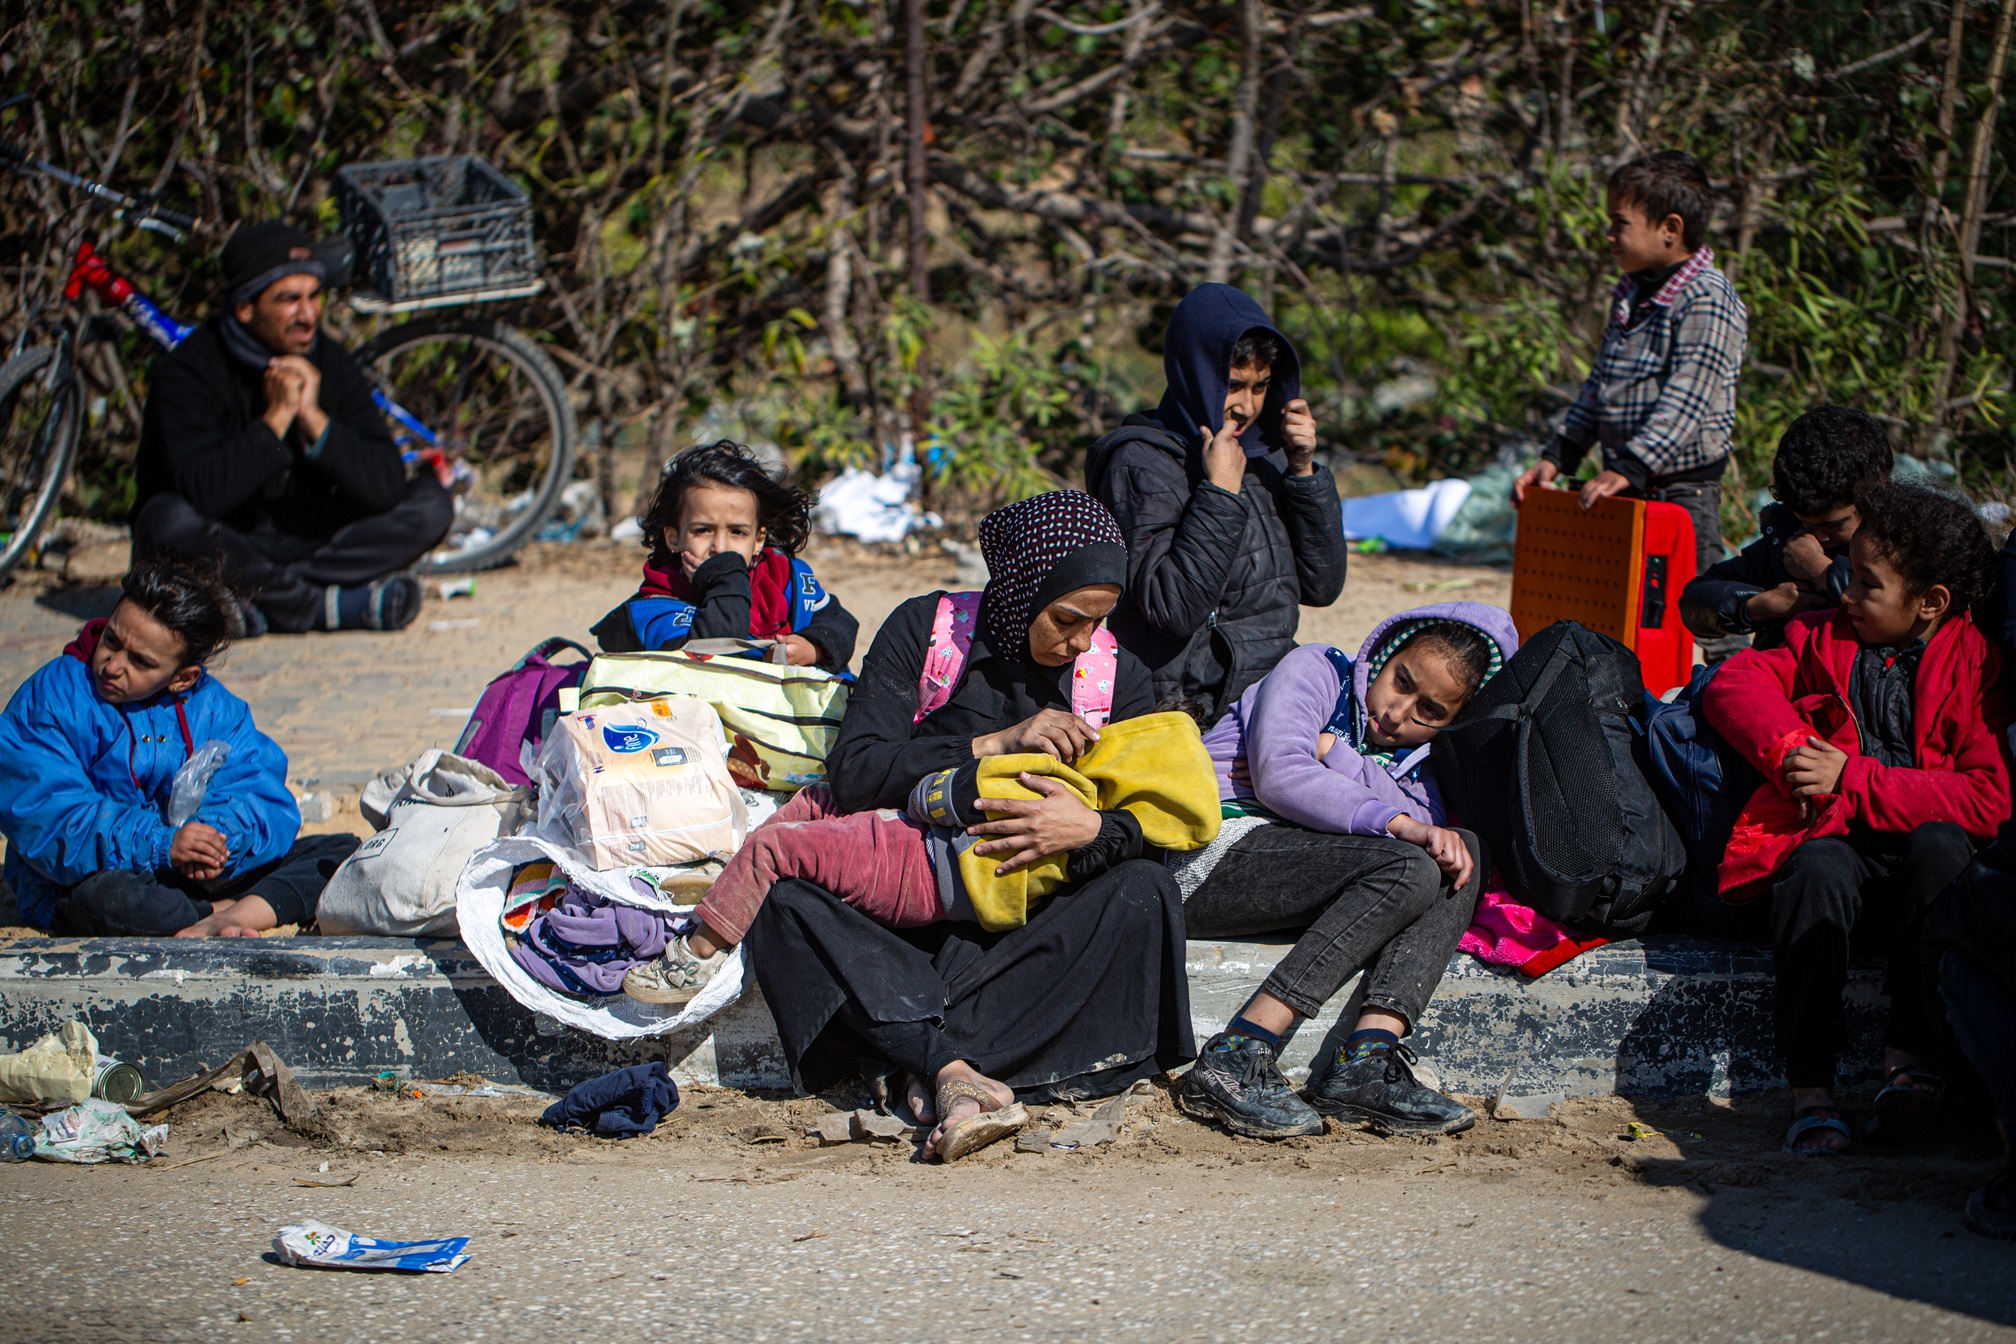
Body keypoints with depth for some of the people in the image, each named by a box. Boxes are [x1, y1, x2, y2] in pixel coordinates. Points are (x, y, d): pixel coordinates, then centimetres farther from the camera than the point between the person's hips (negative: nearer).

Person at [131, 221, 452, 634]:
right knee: (168, 519, -37)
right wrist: (277, 417, -26)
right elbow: (202, 493, -30)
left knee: (431, 503, -11)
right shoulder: (189, 370, -15)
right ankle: (345, 606, -27)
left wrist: (314, 418, -23)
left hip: (305, 544, 4)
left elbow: (386, 487, -12)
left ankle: (262, 603, -25)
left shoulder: (332, 363, -2)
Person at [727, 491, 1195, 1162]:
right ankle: (958, 1071, -45)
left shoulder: (1117, 675, 3)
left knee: (1143, 892, -30)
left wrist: (1093, 829, -30)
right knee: (783, 902, -29)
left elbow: (1154, 826, -7)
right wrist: (996, 743, -20)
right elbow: (852, 776, -12)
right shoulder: (922, 630, -3)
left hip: (1036, 926, 1)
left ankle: (931, 1067, -35)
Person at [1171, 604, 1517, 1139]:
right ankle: (1235, 1057, -32)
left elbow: (1428, 819, -1)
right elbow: (1277, 775, -12)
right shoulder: (1318, 670, 6)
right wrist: (1397, 824, -20)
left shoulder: (1417, 767, 23)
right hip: (1216, 851, -7)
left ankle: (1364, 1061, -28)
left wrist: (1328, 750, -9)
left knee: (1463, 853, -11)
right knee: (1410, 868, -25)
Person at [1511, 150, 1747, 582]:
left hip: (1680, 492, -9)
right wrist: (1558, 457, 12)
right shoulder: (1630, 294, 15)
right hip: (1624, 488, 9)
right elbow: (1599, 386, 21)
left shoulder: (1707, 300, -13)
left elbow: (1687, 402, -21)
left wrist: (1628, 470, -27)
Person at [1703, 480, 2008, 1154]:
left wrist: (1854, 778, -14)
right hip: (1828, 840, 1)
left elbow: (1987, 800, -10)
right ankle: (1811, 1086, -37)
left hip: (1916, 860, -1)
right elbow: (1735, 682, 9)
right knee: (1818, 868, -35)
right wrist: (1785, 749, -11)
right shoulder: (1821, 638, 14)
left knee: (1941, 844, -36)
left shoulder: (1977, 668, 1)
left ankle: (1912, 1052, -33)